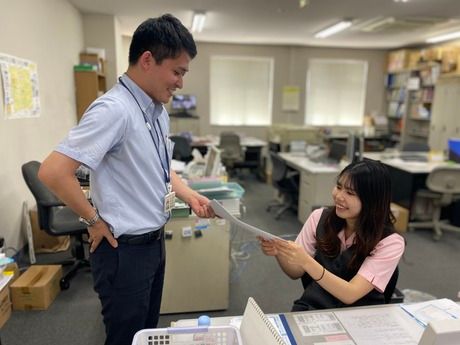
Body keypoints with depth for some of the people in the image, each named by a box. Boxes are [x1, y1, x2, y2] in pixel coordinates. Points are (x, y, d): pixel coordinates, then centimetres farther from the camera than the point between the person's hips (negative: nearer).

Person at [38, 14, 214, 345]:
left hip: (154, 241, 8)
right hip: (124, 249, -8)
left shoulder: (159, 111, 4)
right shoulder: (114, 110, -24)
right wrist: (95, 220, -17)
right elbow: (53, 171, -29)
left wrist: (190, 196, 3)